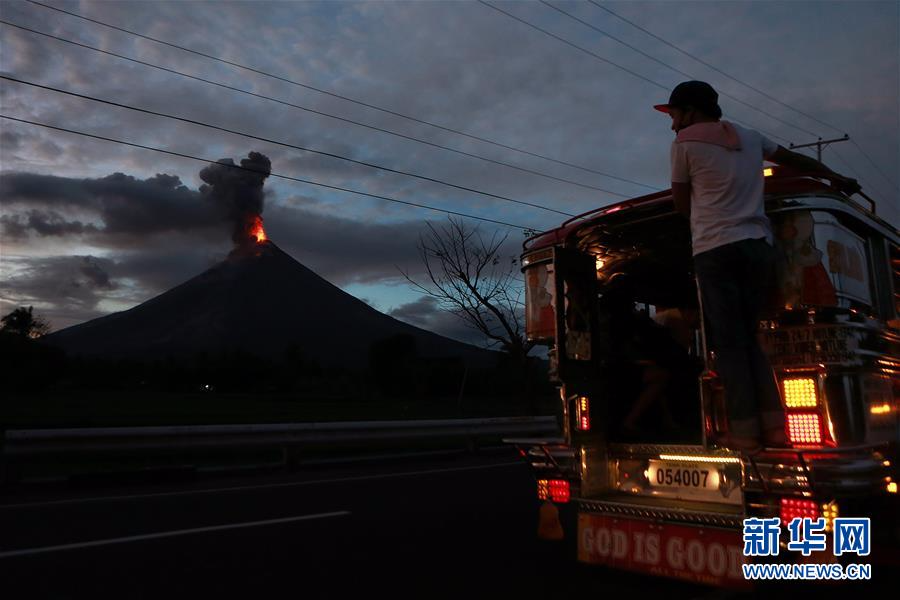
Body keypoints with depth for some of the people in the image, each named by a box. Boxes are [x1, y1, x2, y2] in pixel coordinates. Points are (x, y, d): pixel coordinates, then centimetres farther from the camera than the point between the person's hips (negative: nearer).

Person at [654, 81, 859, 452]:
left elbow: (681, 206, 9)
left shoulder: (685, 142, 4)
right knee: (749, 337, 11)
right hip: (759, 246, 6)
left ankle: (745, 430, -5)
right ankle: (773, 423, 5)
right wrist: (836, 178, 49)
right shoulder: (748, 137, 20)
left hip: (714, 249, -5)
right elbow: (794, 159, 34)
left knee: (728, 342, -3)